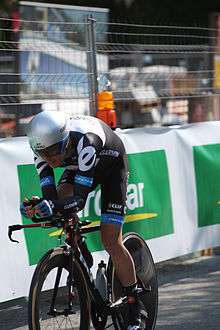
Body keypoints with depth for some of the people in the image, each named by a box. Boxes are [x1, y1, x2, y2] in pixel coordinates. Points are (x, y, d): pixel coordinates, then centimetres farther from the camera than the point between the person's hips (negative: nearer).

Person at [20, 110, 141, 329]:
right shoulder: (44, 146, -28)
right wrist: (41, 206, -51)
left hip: (112, 165, -5)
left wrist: (55, 207, -65)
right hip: (77, 167, 5)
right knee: (60, 199, -24)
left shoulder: (85, 141, -44)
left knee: (111, 240, -13)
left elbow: (80, 198, -47)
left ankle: (135, 310, -2)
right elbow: (50, 196, -30)